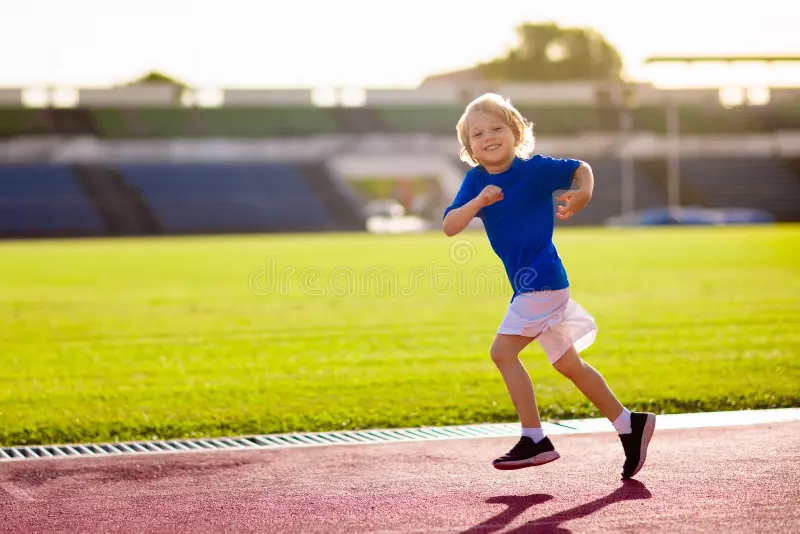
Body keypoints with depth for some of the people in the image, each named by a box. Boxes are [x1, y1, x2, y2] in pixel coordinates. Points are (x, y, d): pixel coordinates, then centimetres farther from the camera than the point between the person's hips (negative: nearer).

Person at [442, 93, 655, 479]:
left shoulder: (534, 168, -10)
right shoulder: (476, 181, 4)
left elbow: (581, 168, 2)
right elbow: (449, 227, -6)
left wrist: (583, 194, -19)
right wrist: (478, 202, -22)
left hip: (542, 279, -8)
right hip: (529, 285, 8)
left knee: (503, 351, -15)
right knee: (568, 365, 13)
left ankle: (534, 440, -11)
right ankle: (629, 425, 21)